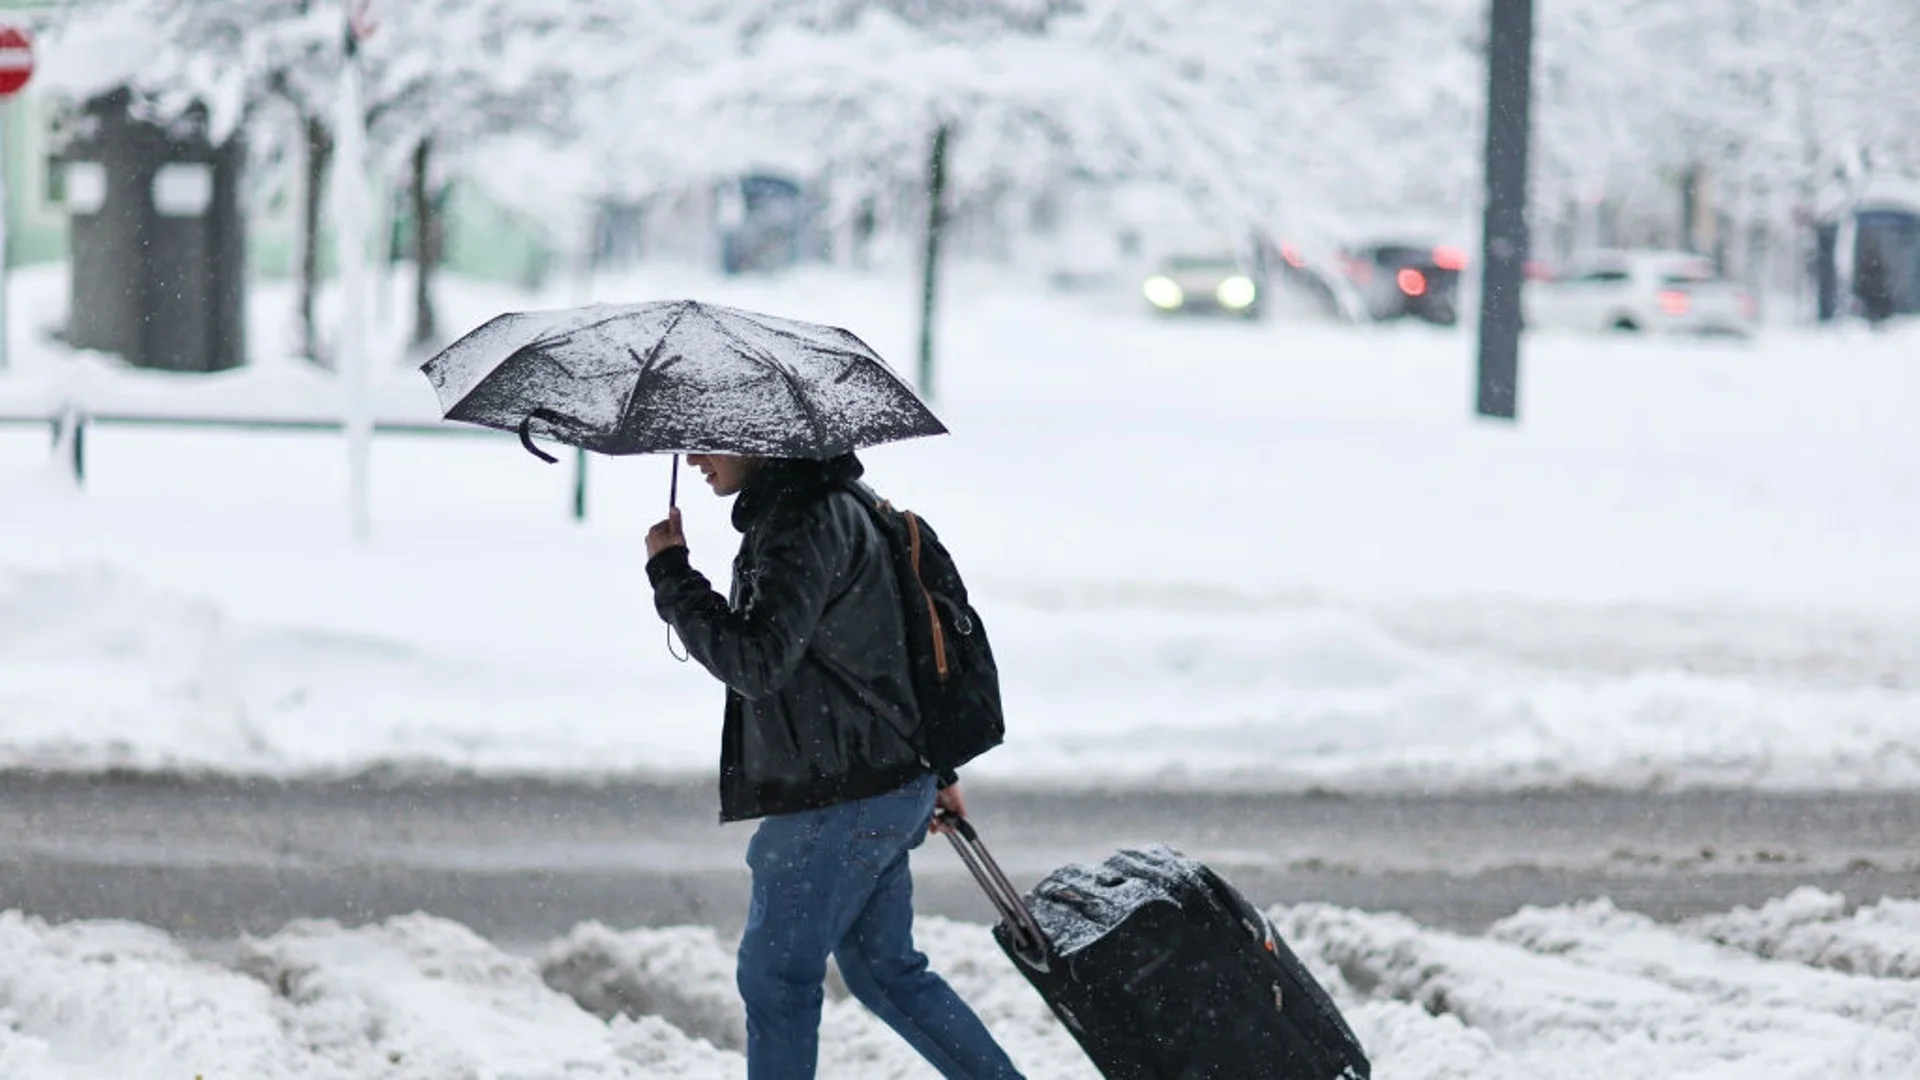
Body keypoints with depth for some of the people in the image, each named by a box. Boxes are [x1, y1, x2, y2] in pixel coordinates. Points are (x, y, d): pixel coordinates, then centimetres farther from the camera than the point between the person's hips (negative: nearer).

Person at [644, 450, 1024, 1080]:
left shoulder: (803, 524, -19)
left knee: (775, 976, -1)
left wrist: (671, 575, -17)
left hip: (839, 801, -10)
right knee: (884, 969, 18)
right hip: (893, 785, 10)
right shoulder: (831, 507, 15)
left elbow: (756, 660, -27)